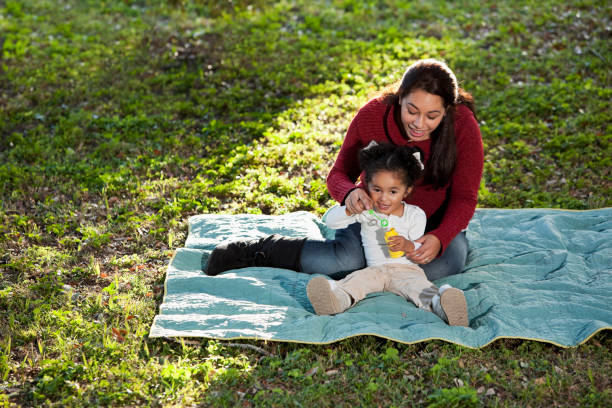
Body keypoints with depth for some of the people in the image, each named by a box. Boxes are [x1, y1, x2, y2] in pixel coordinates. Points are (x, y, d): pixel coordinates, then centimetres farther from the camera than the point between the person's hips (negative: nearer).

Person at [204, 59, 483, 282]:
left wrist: (439, 238, -34)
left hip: (435, 219, 1)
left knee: (442, 266, -32)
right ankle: (251, 251, -10)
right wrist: (349, 192, -35)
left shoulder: (463, 125, -21)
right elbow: (338, 173, -9)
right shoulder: (373, 115, -20)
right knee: (342, 260, -30)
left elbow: (464, 198, -14)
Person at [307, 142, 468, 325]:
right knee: (358, 278, -29)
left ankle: (438, 304, -62)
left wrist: (408, 246, -22)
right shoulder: (365, 210, 7)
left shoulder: (415, 215, 4)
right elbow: (329, 220, 3)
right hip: (375, 269, 2)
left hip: (406, 268, -1)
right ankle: (339, 298, -59)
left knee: (417, 283, -33)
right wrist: (350, 210, -16)